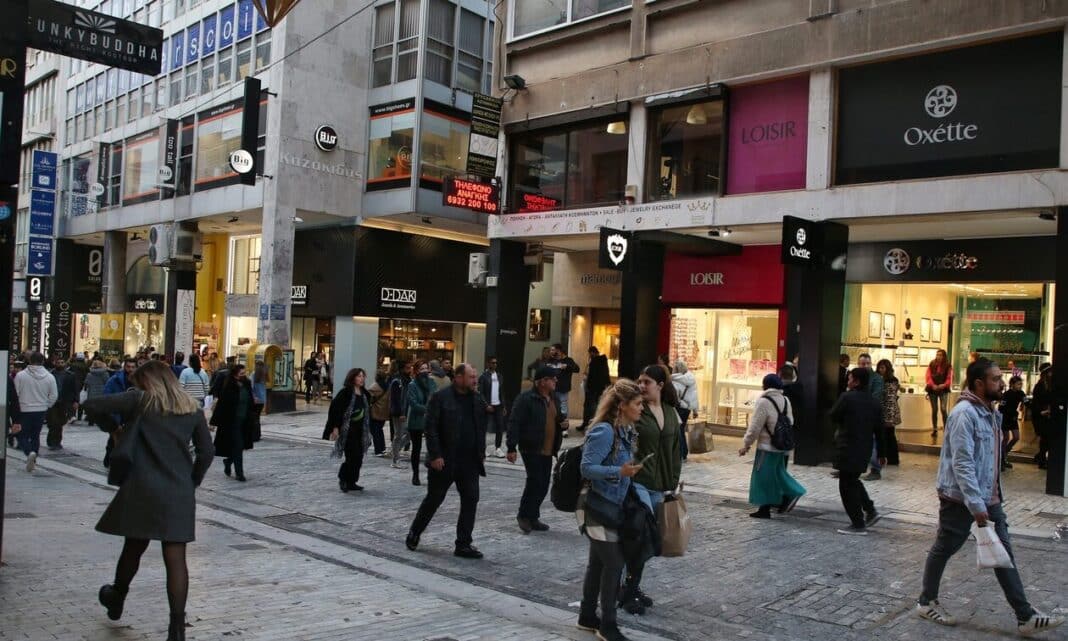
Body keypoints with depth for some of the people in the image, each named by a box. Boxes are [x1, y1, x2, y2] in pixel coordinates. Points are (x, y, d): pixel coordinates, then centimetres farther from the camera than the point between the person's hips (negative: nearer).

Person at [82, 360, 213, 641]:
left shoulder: (140, 401, -2)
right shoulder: (191, 409, 7)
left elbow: (92, 405, -9)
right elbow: (206, 452, 8)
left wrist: (113, 428, 7)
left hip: (142, 489, -1)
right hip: (179, 492, 1)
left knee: (134, 547, 18)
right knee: (175, 557, 0)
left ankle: (117, 601, 42)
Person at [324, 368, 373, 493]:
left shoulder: (365, 394, 11)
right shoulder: (345, 393, -10)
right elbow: (335, 409, -12)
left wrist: (368, 431, 17)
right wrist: (335, 427, -17)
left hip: (360, 431, 7)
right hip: (347, 430, -7)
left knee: (358, 458, 8)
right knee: (352, 456, -9)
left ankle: (352, 481, 19)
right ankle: (343, 479, 9)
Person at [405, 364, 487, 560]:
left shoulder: (478, 400, 7)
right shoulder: (441, 397, -10)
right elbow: (431, 428, -12)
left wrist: (481, 453, 9)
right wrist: (435, 455, -16)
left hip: (470, 462, 5)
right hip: (444, 461, -5)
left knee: (471, 500, 1)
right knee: (434, 499, 9)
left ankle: (463, 544, 9)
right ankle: (414, 533, 31)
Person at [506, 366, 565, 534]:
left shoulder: (554, 398, 13)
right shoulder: (526, 398, -11)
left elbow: (557, 418, 28)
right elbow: (514, 423, -14)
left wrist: (563, 422, 4)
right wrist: (511, 448, -19)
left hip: (547, 450, 8)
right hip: (531, 449, -8)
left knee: (543, 485, 9)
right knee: (535, 481, -10)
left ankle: (532, 517, 21)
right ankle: (524, 515, 7)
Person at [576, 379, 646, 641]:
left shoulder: (625, 431, 6)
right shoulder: (604, 431, -21)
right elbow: (587, 467, -23)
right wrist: (619, 472, -31)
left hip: (612, 506, 9)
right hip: (598, 506, -9)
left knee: (599, 562, 17)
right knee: (614, 562, -4)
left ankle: (587, 617, 30)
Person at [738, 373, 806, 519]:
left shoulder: (764, 402, -16)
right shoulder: (785, 400, 7)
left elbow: (755, 427, -15)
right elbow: (789, 422, 13)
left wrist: (746, 445, -6)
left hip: (767, 447, -7)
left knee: (764, 477, 1)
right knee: (778, 473, 20)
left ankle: (764, 509, 5)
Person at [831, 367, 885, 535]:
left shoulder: (847, 398, -14)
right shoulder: (874, 402, 7)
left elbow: (833, 416, -5)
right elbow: (879, 430, 10)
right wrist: (881, 453, 16)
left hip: (848, 449, -8)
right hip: (865, 450, 8)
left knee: (847, 486, 1)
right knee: (853, 480, 25)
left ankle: (858, 524, 3)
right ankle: (870, 510, 18)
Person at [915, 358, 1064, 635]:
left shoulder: (991, 413, 9)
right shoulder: (964, 414, -20)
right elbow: (962, 464, -25)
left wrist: (994, 496, 17)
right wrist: (976, 505, -27)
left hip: (990, 498, 9)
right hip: (960, 499, -8)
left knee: (1004, 554, 8)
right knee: (943, 550, 7)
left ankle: (1025, 616, 12)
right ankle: (926, 602, 22)